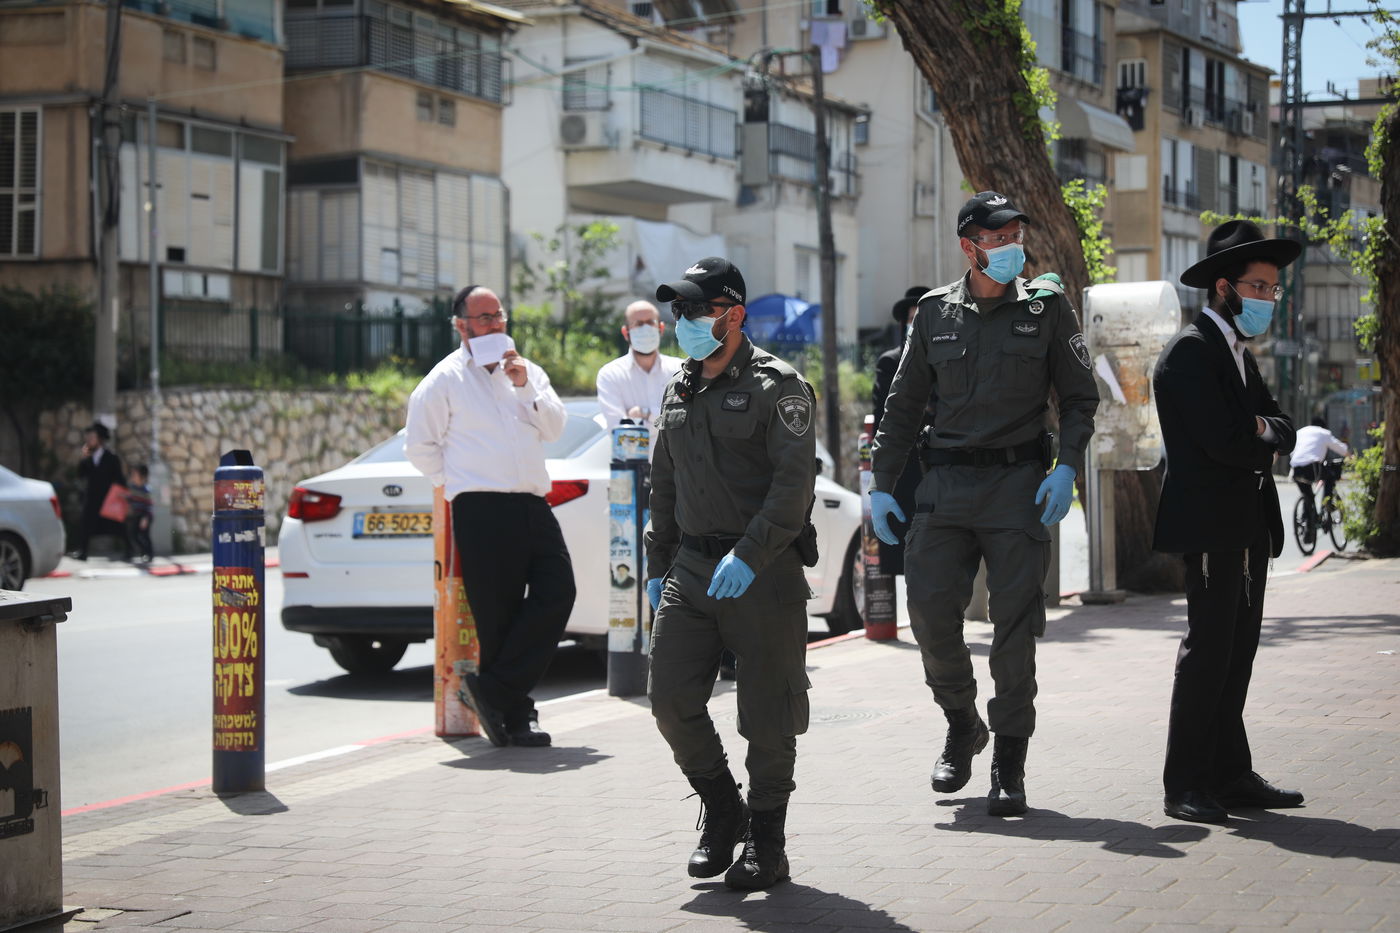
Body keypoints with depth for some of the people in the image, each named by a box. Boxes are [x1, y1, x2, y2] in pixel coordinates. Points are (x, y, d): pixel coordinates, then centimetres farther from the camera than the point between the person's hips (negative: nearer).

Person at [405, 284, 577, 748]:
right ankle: (513, 717, 2)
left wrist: (526, 386, -3)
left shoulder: (526, 372, 21)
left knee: (557, 591, -10)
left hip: (533, 505, 5)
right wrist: (456, 481, 3)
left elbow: (555, 426, 9)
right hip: (482, 510, -5)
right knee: (498, 613, -5)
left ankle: (495, 688, -6)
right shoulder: (445, 379, 5)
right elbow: (419, 445, 4)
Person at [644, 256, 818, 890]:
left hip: (764, 573, -6)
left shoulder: (777, 387, -7)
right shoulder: (679, 392, 16)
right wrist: (658, 565, 19)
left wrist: (749, 555, -24)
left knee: (767, 716, 0)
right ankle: (722, 812, 17)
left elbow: (794, 485, -16)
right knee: (671, 699, -3)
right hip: (691, 568, 6)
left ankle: (767, 843, 12)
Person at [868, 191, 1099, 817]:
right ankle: (961, 725, 19)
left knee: (1015, 625, -3)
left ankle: (1009, 767, 6)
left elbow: (1080, 397, 7)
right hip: (945, 483, 2)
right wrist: (881, 484, 7)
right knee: (929, 609, -7)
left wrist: (1067, 468, -8)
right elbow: (904, 404, 15)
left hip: (1018, 483, -2)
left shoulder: (1046, 306, 5)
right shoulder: (935, 312, 10)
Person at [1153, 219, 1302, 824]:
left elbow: (1281, 432, 15)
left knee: (1236, 653, 10)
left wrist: (1263, 431, -6)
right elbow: (1224, 441, -20)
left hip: (1247, 528, 9)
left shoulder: (1238, 354, 21)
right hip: (1211, 527, -9)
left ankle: (1230, 777, 15)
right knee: (1208, 649, -9)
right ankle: (1184, 786, -5)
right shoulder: (1190, 351, -11)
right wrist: (1267, 443, -2)